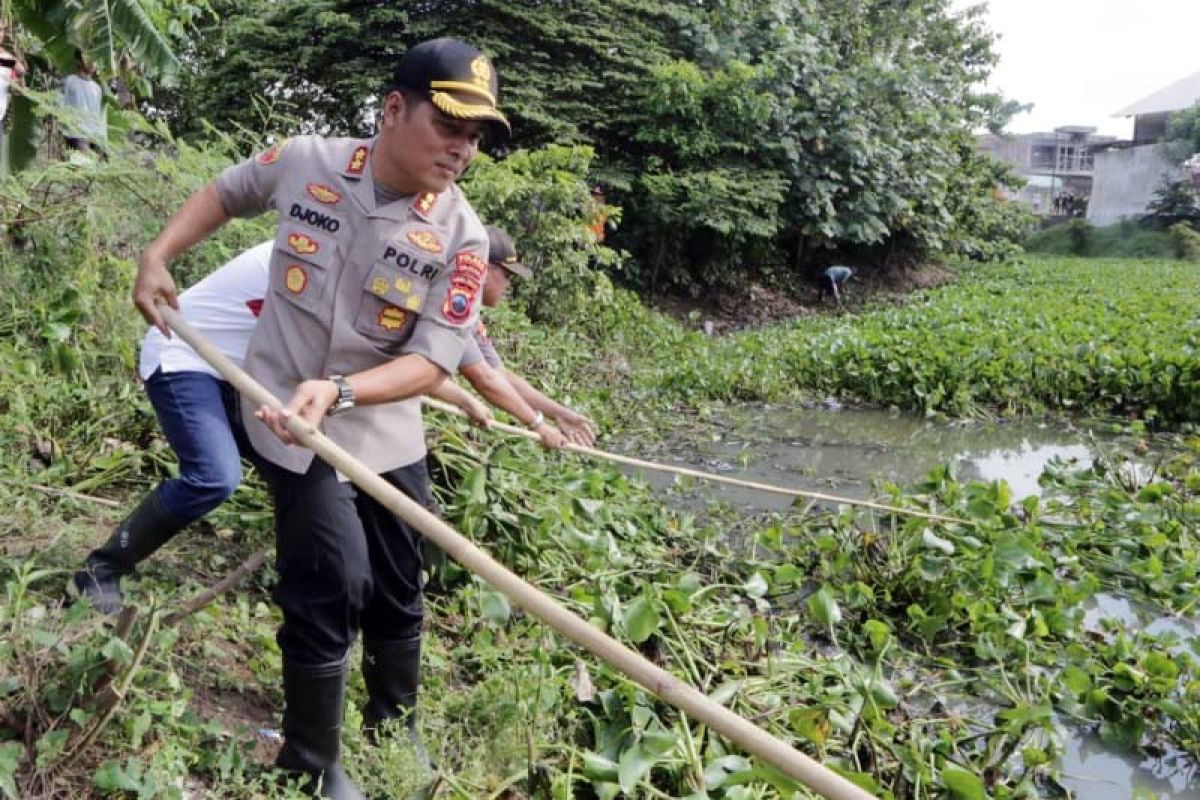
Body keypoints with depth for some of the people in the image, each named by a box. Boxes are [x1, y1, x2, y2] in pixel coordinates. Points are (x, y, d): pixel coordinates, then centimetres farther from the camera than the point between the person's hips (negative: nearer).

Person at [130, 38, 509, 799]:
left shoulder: (461, 237, -14)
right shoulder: (304, 162, -11)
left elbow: (431, 364, -19)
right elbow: (224, 193, 12)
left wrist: (338, 390, -34)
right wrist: (157, 257, 3)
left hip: (388, 433, 2)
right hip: (291, 422, -2)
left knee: (397, 593, 15)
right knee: (335, 586, -10)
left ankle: (397, 732, 43)